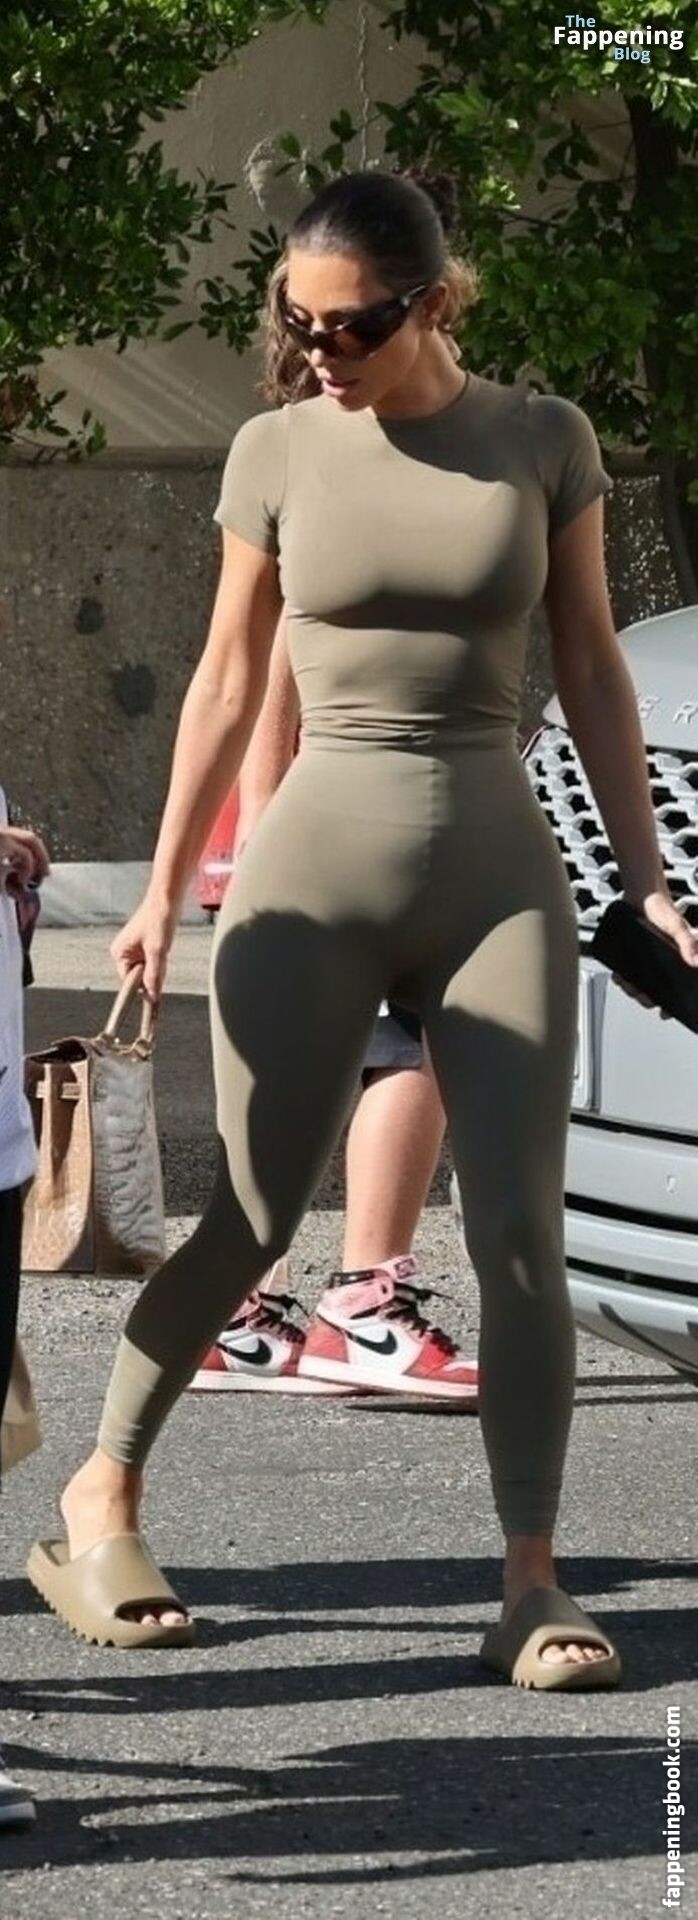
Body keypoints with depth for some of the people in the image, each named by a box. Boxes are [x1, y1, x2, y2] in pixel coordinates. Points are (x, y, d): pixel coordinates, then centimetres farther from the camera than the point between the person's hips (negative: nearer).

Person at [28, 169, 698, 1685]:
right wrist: (165, 888, 9)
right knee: (250, 1217, -1)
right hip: (315, 869, -1)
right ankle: (103, 1491, 17)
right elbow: (228, 684, 9)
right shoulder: (278, 453, 1)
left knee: (521, 1230, -6)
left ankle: (531, 1585, -3)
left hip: (497, 868, 1)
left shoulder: (543, 441, 2)